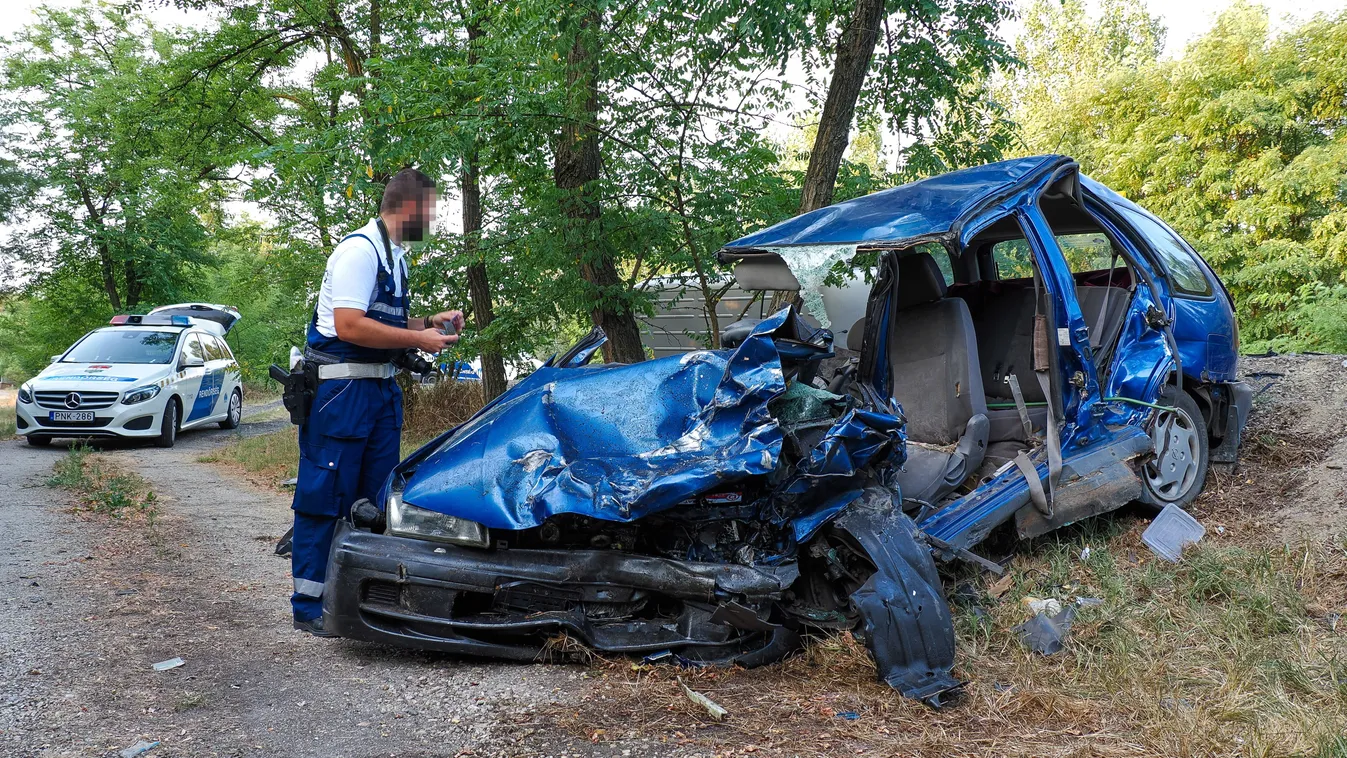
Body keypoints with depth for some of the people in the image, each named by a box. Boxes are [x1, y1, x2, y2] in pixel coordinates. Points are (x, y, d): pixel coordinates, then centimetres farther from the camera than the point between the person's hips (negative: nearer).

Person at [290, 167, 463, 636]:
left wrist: (429, 322, 11)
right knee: (325, 497, -4)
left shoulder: (394, 256, 18)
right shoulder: (360, 249, -13)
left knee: (376, 498, 11)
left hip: (380, 387, 10)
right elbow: (349, 326, -23)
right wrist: (419, 339, -17)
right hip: (340, 387, -10)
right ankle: (309, 606, 3)